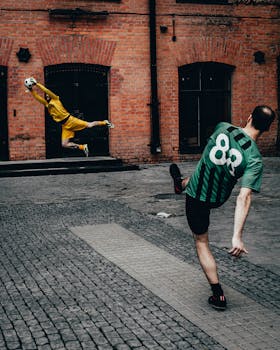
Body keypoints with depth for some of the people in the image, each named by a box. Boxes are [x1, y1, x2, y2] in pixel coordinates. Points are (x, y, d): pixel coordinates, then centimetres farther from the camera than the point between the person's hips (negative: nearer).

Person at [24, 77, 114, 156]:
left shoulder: (55, 99, 0)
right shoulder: (47, 104, 15)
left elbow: (47, 91, -11)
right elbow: (37, 97, 13)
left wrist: (37, 84, -11)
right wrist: (31, 90, 3)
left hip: (70, 120, -6)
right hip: (64, 126, 6)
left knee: (89, 125, -12)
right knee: (64, 144, -4)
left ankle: (104, 123, 11)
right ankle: (83, 147, 5)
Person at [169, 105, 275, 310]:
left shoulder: (223, 128, -19)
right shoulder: (255, 159, -25)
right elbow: (244, 197, -34)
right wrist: (237, 236, -35)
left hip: (196, 196, -1)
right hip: (217, 199, 1)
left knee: (201, 242, 12)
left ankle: (218, 295, 13)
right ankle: (181, 182, 68)